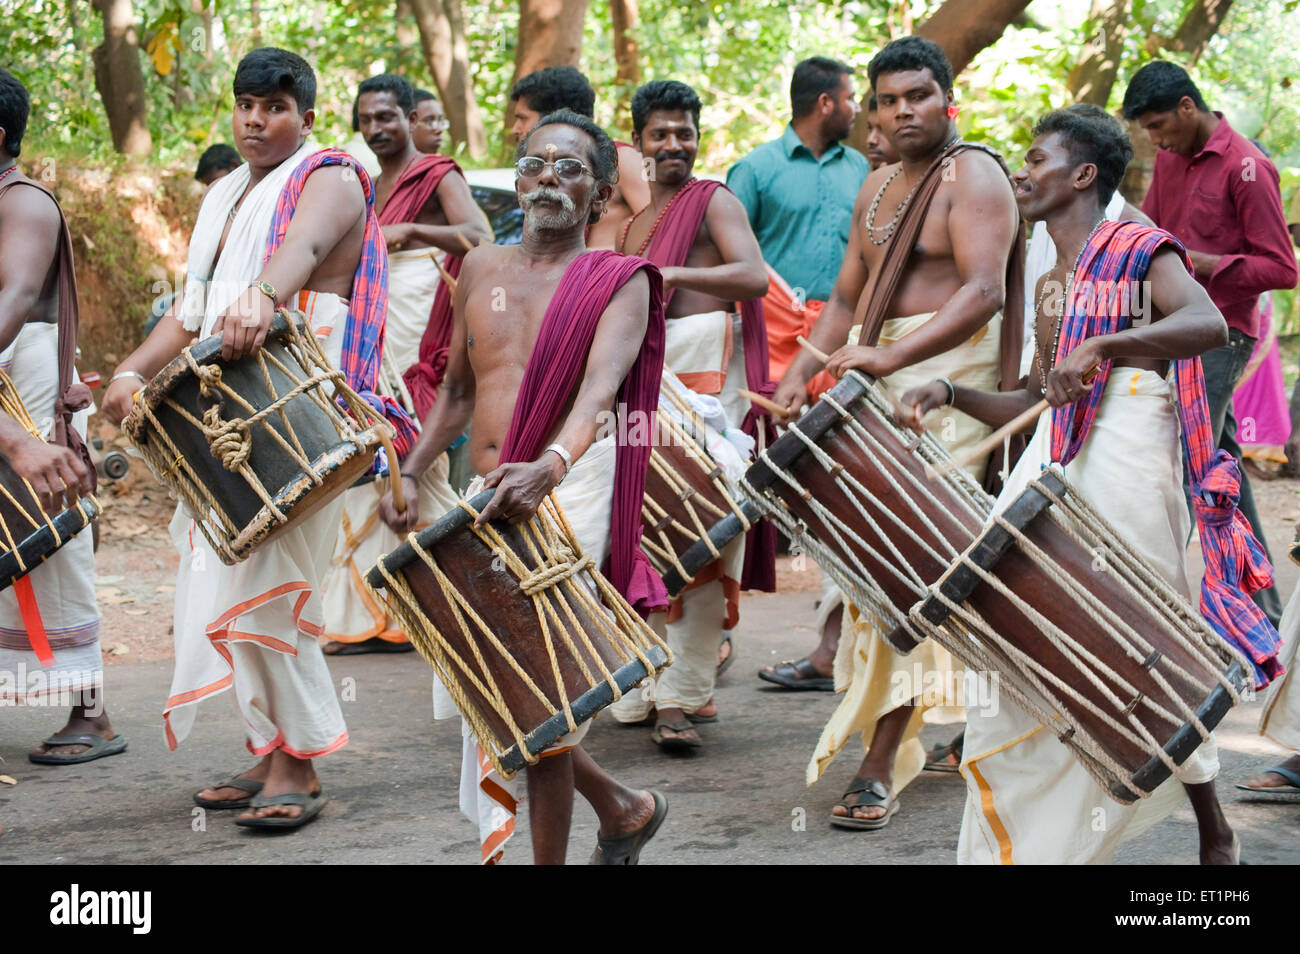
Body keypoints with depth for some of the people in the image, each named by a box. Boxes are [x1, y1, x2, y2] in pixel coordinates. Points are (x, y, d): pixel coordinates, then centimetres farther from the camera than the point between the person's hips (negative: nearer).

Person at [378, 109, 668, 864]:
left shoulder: (620, 283, -2)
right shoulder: (482, 269, 15)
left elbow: (598, 390, -20)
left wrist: (549, 466, -37)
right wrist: (409, 474, 14)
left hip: (570, 487, -6)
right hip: (484, 502, 6)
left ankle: (551, 856, 3)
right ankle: (622, 807, 33)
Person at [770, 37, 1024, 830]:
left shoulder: (974, 178, -8)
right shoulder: (878, 188, 18)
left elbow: (984, 293, -21)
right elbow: (848, 297, 20)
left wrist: (892, 356, -31)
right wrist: (803, 371, 5)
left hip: (947, 381, -8)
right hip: (877, 381, 8)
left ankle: (880, 767, -13)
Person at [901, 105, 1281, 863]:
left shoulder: (1138, 249, -2)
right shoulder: (1051, 287, 21)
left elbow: (1209, 324, -21)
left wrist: (1100, 345, -34)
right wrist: (951, 394, 6)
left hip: (1128, 452, -7)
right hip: (1056, 458, 8)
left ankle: (1216, 836, 14)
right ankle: (1024, 843, 8)